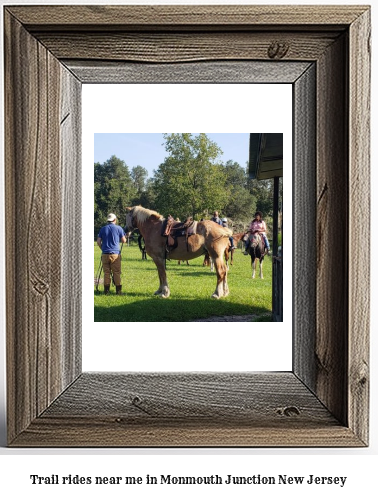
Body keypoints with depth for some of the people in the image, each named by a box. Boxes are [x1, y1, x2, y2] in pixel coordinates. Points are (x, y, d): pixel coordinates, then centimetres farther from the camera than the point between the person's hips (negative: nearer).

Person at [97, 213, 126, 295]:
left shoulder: (103, 229, 6)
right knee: (116, 273, 3)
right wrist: (124, 235, 23)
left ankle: (106, 290, 7)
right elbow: (124, 241, 3)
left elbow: (98, 242, 4)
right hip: (115, 254, -2)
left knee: (106, 273, 7)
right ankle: (118, 290, 4)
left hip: (105, 254, 2)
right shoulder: (118, 228, -1)